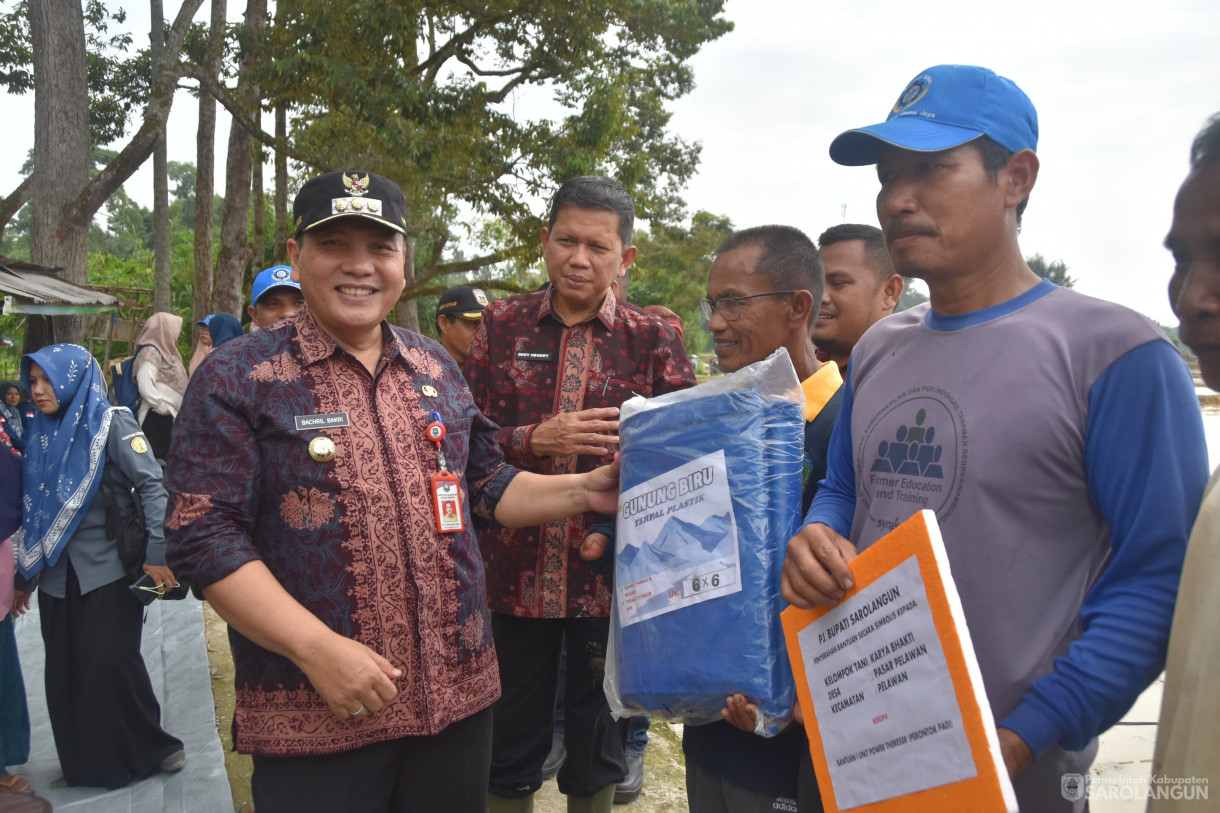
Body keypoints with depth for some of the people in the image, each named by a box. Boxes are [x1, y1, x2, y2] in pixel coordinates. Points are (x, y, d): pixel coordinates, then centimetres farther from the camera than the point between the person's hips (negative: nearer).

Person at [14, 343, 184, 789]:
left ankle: (148, 750, 13)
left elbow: (152, 485, -13)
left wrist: (156, 553, -19)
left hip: (108, 572, -5)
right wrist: (27, 574, 17)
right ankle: (85, 763, 21)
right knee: (65, 672, 7)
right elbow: (34, 509, 15)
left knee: (111, 662, -5)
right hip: (57, 576, 5)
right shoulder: (42, 433, 10)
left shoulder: (110, 423, -7)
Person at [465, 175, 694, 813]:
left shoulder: (653, 339, 1)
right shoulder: (501, 325, 4)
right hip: (515, 569, 1)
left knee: (597, 740, 16)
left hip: (609, 574, 0)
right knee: (512, 737, 15)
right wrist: (537, 439, -16)